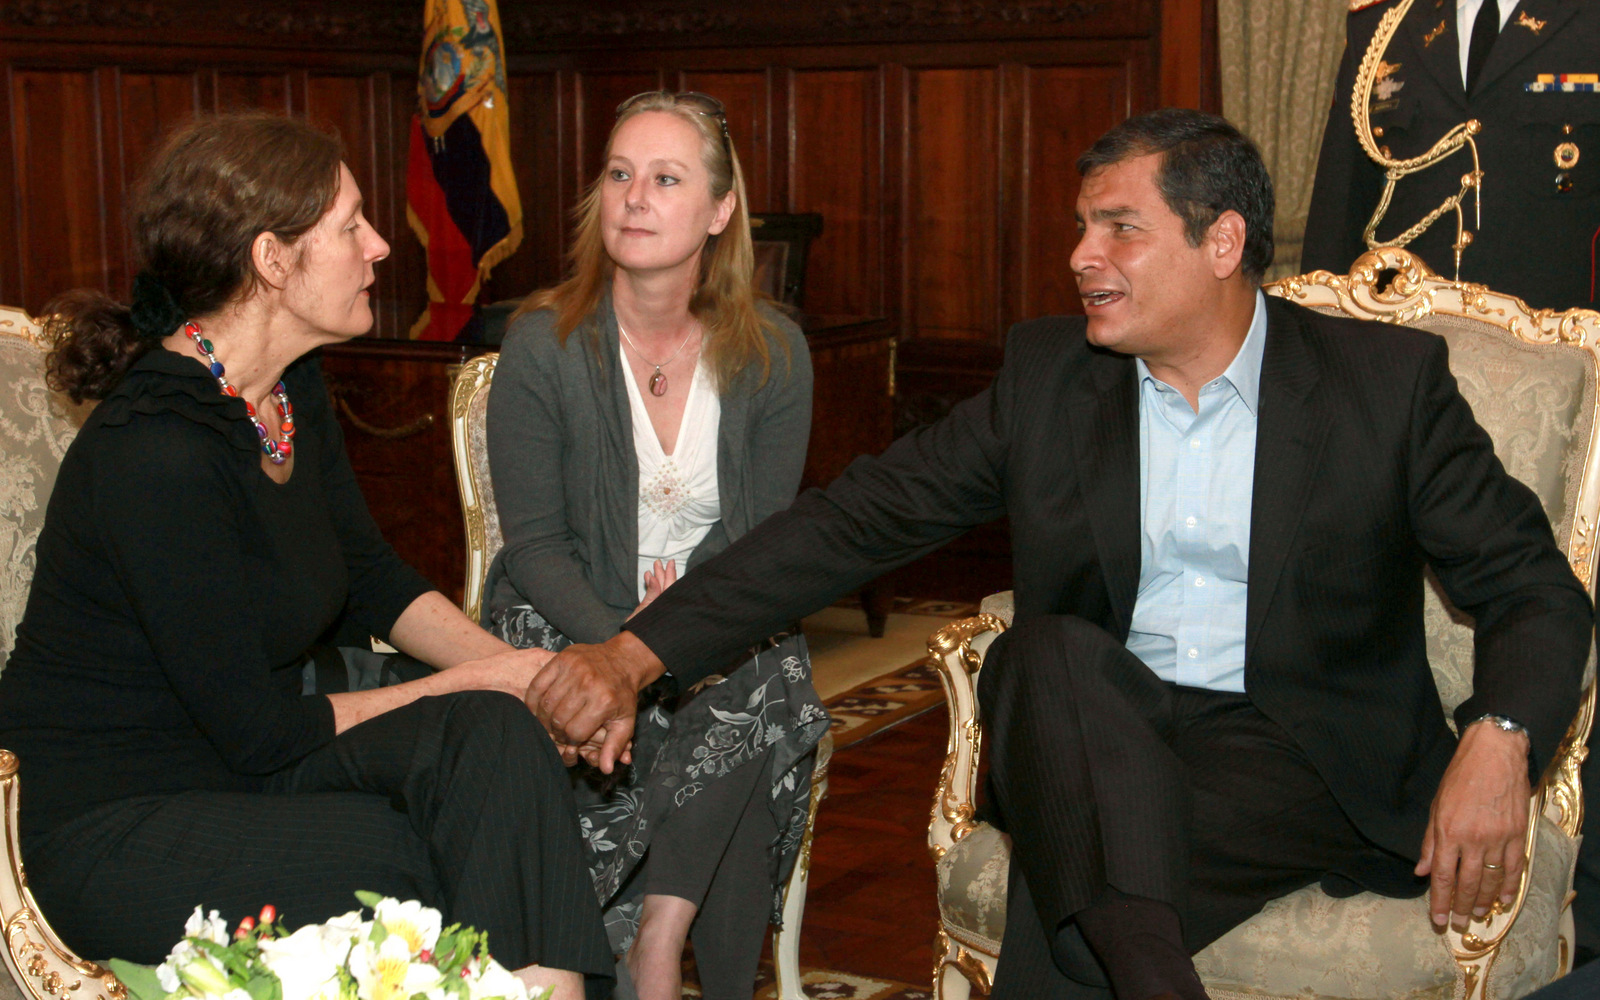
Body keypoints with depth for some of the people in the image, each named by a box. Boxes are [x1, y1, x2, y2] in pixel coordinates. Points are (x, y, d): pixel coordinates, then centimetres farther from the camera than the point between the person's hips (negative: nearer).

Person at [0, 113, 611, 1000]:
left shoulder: (294, 391, 3)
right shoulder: (153, 454, -26)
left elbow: (374, 578, 14)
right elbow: (259, 732, -22)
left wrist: (517, 671, -3)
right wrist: (472, 687, -13)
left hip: (249, 754, 8)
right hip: (116, 829, -8)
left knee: (497, 732, -18)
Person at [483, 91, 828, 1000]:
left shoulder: (772, 355, -2)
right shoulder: (543, 346, -8)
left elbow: (767, 533, 0)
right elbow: (537, 545, -8)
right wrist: (624, 644, -26)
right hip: (574, 619, -1)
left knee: (763, 690, -30)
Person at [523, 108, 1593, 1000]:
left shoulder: (1389, 380, 0)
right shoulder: (1050, 377, 6)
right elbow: (859, 517, 1)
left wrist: (1495, 741, -22)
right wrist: (638, 650, -9)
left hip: (1301, 756, -3)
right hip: (1090, 740, 3)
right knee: (1047, 650, -34)